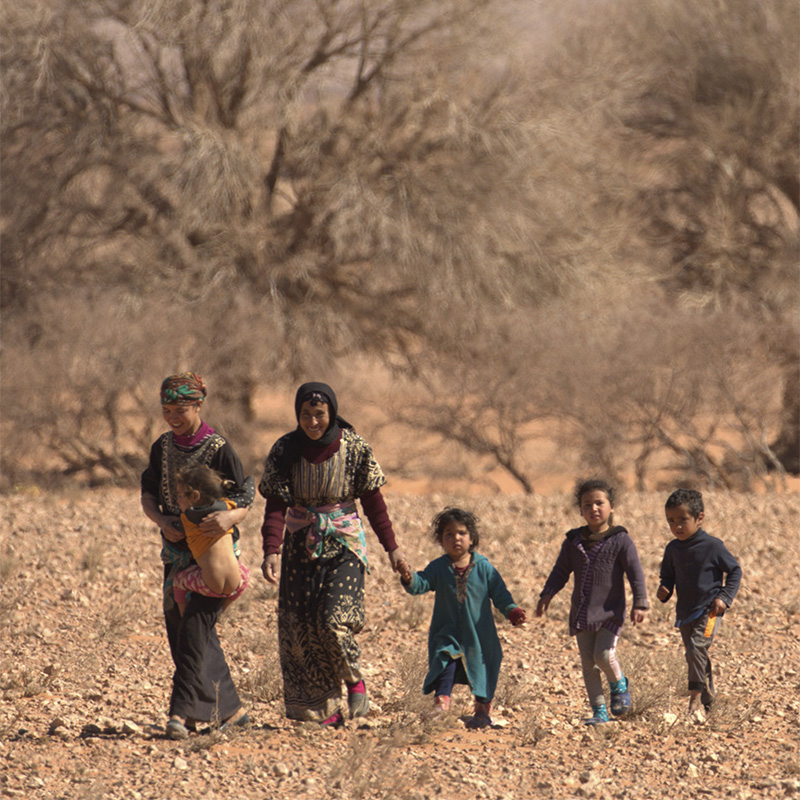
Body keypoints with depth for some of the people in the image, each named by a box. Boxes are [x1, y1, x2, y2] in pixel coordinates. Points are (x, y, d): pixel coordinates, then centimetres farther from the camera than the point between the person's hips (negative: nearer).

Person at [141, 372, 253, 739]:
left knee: (196, 627, -16)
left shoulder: (218, 448, -10)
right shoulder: (162, 448, 8)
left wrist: (229, 518, -34)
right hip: (177, 550, 7)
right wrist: (162, 521, -15)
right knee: (178, 629, 6)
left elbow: (244, 500, -12)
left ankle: (184, 711, -19)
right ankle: (230, 710, 14)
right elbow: (148, 494, 7)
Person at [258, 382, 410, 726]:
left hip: (344, 543, -2)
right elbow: (275, 505, -9)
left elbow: (372, 500, 1)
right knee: (301, 627, 0)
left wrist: (391, 547, 1)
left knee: (333, 620, -17)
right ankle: (323, 708, 10)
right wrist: (271, 551, -22)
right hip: (300, 545, 2)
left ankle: (354, 679, 12)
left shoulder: (354, 448, -8)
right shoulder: (285, 450, -6)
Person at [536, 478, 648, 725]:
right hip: (582, 612, 4)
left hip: (610, 612, -4)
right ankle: (599, 711, 13)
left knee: (604, 655, -18)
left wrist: (639, 604, -16)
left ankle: (619, 684, 14)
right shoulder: (573, 541, 6)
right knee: (588, 663, 5)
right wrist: (547, 595, -3)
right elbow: (560, 572, 10)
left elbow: (635, 573, -8)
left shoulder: (620, 540, -5)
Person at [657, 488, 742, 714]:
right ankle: (708, 701, 24)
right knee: (693, 654, 11)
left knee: (697, 647, -24)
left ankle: (696, 692, -12)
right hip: (685, 611, 6)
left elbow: (735, 571, -2)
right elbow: (668, 575, 19)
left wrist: (724, 597, -12)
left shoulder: (712, 546, -11)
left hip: (709, 610, -6)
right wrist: (664, 589, -4)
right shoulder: (672, 549, 5)